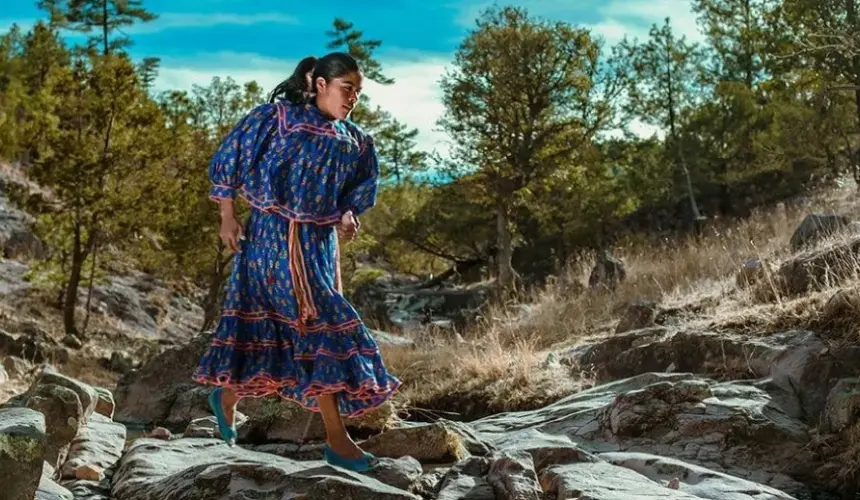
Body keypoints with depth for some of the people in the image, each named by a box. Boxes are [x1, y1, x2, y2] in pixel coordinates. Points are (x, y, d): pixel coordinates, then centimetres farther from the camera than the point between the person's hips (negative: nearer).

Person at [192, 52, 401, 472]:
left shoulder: (355, 142, 9)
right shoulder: (278, 117, -7)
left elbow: (359, 189, 19)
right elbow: (228, 159, -2)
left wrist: (349, 216, -3)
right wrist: (227, 218, -4)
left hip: (321, 242, 6)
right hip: (275, 237, -6)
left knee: (268, 325, 13)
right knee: (321, 325, -12)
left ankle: (226, 398, 37)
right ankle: (337, 440, -8)